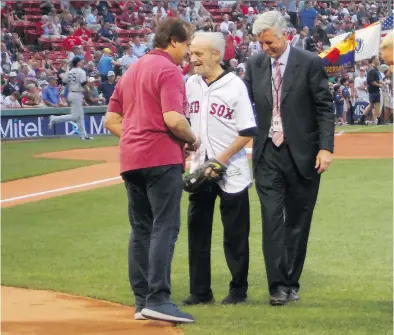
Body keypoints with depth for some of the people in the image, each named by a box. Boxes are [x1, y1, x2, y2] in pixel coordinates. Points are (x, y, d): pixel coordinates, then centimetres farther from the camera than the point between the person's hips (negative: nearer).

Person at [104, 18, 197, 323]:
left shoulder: (131, 71, 19)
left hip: (130, 159, 8)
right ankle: (158, 299, -15)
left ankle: (142, 300, 11)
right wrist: (193, 141, -4)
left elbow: (111, 120, 18)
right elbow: (173, 119, -20)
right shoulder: (168, 70, -8)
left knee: (141, 229, 11)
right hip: (162, 159, -8)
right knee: (164, 228, -8)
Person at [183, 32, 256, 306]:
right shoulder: (191, 84, 6)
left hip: (231, 171, -5)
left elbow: (248, 131, -12)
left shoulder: (234, 85, -10)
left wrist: (221, 160, -17)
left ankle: (239, 290, 13)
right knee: (197, 231, 6)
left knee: (235, 233, 3)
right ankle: (200, 292, 13)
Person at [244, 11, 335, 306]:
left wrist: (326, 147, -13)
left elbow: (325, 108, -5)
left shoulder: (310, 63, -5)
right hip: (268, 154, 2)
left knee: (298, 221, 6)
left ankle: (291, 283, 16)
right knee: (272, 219, -5)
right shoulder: (255, 65, 5)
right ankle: (278, 285, -6)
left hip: (302, 154, -2)